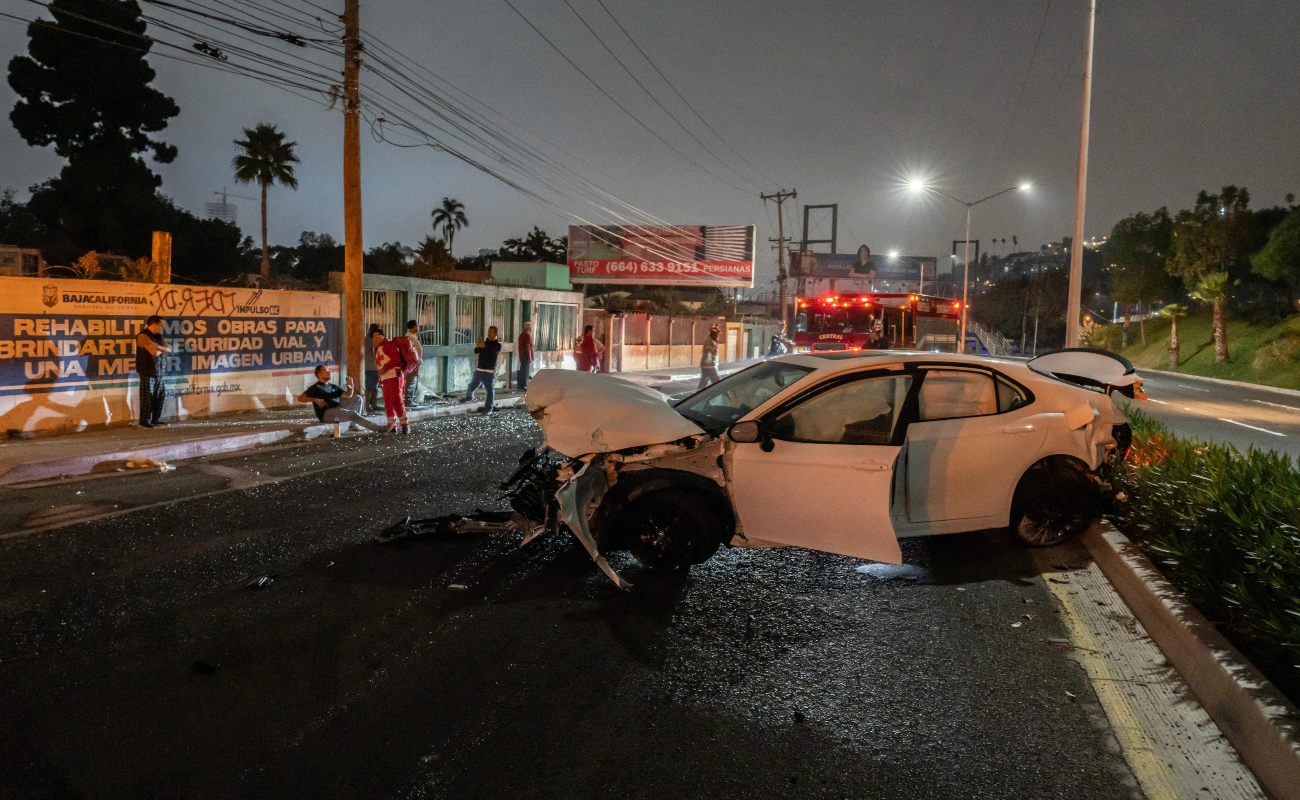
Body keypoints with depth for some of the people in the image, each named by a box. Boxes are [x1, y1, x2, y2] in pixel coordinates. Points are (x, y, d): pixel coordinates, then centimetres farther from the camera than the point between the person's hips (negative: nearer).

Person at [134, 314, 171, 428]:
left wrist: (159, 347, -10)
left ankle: (155, 419, 19)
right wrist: (161, 349, -2)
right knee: (147, 397, -5)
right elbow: (154, 352, -22)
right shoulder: (143, 336, -12)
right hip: (147, 372, -8)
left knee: (160, 396, 10)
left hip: (158, 371, 8)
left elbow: (168, 349, 8)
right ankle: (144, 421, 2)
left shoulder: (158, 336, 15)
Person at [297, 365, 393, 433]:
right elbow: (300, 398, -6)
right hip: (326, 413, -8)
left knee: (357, 399, -5)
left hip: (338, 408, 8)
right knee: (353, 414, -28)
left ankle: (353, 424, -1)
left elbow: (348, 395, 17)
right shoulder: (315, 388, 4)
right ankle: (379, 429, -31)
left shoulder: (333, 386, 23)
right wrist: (315, 399, -20)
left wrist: (350, 386, -4)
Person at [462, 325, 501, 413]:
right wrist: (477, 347, -22)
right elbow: (476, 352, 0)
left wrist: (485, 347, -36)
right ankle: (469, 397, 45)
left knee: (490, 390, -7)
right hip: (479, 369, 4)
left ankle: (488, 408, -1)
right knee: (472, 385, 16)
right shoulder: (484, 343, 12)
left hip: (489, 371, -4)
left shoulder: (497, 345, 0)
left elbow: (494, 351, -21)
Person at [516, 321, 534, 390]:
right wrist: (530, 357, -18)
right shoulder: (527, 335, -13)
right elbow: (528, 346, -19)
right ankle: (524, 386, -7)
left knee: (522, 371, 13)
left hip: (521, 356, 9)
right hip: (526, 356, -9)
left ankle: (520, 385, 16)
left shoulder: (521, 335, 14)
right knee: (526, 371, -6)